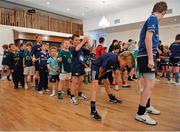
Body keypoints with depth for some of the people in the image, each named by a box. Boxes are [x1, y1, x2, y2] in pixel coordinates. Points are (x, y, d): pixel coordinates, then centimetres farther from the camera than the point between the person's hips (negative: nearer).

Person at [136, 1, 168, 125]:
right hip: (146, 57, -10)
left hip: (146, 56, 10)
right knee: (150, 85, -9)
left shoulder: (150, 19, 22)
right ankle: (140, 114, -1)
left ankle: (147, 106, 33)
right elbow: (148, 38, -19)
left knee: (149, 84, 18)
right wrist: (150, 58, -23)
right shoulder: (153, 19, -6)